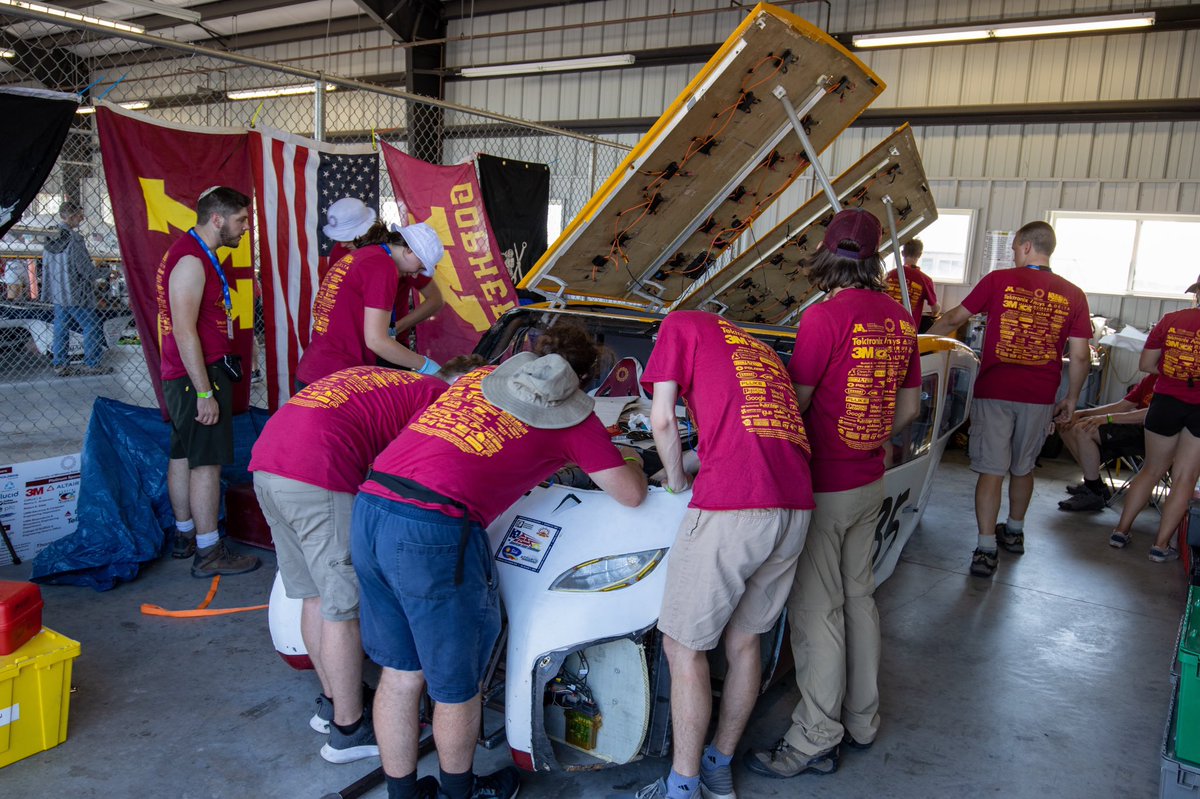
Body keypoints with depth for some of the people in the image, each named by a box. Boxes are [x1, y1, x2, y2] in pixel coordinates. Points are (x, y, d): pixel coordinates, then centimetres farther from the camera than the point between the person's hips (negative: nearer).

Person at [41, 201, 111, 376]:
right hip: (76, 293, -8)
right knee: (93, 327, 1)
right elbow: (84, 266, -17)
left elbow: (45, 266, 15)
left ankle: (60, 365, 16)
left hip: (56, 292, 8)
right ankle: (91, 364, 1)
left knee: (61, 328, 12)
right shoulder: (74, 238, -16)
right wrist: (92, 278, 2)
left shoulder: (50, 239, 8)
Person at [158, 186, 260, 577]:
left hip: (186, 376, 11)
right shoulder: (191, 261, -18)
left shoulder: (195, 254, 15)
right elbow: (184, 331, -24)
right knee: (207, 461, -6)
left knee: (182, 456, 15)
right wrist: (204, 392, -24)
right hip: (198, 374, -11)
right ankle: (208, 552, -1)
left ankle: (185, 537, 26)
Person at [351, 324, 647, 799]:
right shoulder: (571, 414, 8)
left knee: (400, 672, 22)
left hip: (368, 511, 7)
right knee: (456, 685, 17)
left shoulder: (479, 377, 24)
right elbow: (631, 494, 12)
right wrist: (630, 462, 34)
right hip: (433, 534, -7)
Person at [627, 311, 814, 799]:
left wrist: (676, 478, 16)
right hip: (795, 508, 7)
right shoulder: (762, 350, 31)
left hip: (730, 508, -7)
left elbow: (663, 419, 2)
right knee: (744, 642, 21)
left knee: (683, 649, 9)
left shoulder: (682, 324, 12)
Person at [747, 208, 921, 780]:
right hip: (870, 482, 8)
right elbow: (909, 407, 12)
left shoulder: (825, 316, -19)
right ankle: (862, 721, 33)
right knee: (858, 597, 19)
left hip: (822, 489, -8)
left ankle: (815, 742, 14)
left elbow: (794, 404, -17)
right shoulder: (900, 319, 5)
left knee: (816, 612, 2)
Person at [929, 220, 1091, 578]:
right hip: (1040, 398, 3)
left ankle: (986, 550, -4)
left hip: (994, 392, -3)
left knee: (991, 471, 0)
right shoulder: (1073, 294, 2)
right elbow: (1080, 356, 1)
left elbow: (953, 319, 4)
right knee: (1022, 468, 20)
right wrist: (1071, 398, 14)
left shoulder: (999, 280, -4)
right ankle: (1014, 531, 37)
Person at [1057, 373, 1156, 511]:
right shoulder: (1149, 379, 18)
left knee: (1084, 430, -27)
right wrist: (1080, 413, 2)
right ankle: (1092, 483, 8)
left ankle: (1095, 493, -14)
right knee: (1066, 426, 2)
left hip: (1147, 433, -9)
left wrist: (1108, 418, -27)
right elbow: (1121, 406, 15)